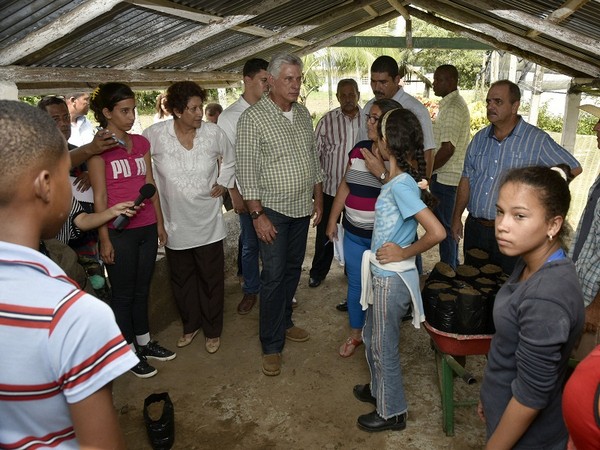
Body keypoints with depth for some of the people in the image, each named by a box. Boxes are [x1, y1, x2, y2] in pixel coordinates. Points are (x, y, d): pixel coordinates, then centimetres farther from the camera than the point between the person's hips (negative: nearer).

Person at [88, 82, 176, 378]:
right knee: (123, 293, 9)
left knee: (142, 289, 17)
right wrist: (104, 239, -10)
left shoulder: (141, 143, 8)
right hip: (119, 232, -5)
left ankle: (143, 342, 32)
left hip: (147, 228, 5)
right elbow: (99, 197, -9)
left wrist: (160, 223, 12)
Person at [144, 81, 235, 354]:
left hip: (208, 223, 0)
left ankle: (212, 330, 29)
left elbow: (229, 160, 11)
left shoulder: (213, 133, -8)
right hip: (175, 223, 0)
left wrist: (223, 183, 1)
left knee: (211, 279, 10)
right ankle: (190, 325, 39)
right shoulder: (154, 135, -12)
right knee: (182, 279, 16)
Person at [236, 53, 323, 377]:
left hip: (302, 208, 6)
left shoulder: (303, 114, 8)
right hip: (273, 210, -6)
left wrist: (318, 199, 13)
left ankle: (284, 322, 34)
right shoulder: (253, 118, -12)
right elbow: (246, 171, -14)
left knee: (293, 270, 16)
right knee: (274, 276, -3)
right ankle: (271, 345, 10)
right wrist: (257, 215, -18)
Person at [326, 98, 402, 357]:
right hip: (354, 233, 5)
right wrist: (332, 220, 12)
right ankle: (355, 334, 35)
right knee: (355, 284, 15)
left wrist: (381, 172, -27)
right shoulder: (359, 150, 5)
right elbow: (345, 186, 11)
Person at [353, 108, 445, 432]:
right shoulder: (398, 179, 2)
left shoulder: (401, 185, -25)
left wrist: (404, 253, -19)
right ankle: (380, 389, 48)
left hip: (391, 279, -9)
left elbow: (437, 232, -30)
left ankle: (392, 412, 30)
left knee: (384, 346, 9)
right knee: (371, 336, 26)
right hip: (382, 275, 9)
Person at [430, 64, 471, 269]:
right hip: (447, 177, 10)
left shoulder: (453, 107, -17)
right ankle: (452, 268, 29)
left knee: (445, 228, -1)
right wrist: (428, 169, 18)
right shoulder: (452, 104, 15)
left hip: (446, 178, -10)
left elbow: (448, 148, -23)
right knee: (448, 226, 18)